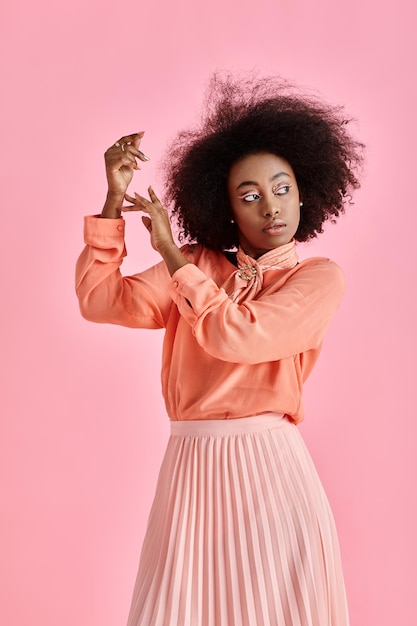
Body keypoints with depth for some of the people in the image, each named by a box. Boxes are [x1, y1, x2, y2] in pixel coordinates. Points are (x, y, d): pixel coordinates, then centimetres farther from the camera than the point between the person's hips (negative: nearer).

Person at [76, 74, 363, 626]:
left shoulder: (319, 278, -1)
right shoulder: (200, 265, 11)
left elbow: (236, 336, -18)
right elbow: (99, 301, 1)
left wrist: (171, 254, -8)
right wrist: (115, 199, -5)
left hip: (267, 465, -3)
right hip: (190, 463, 4)